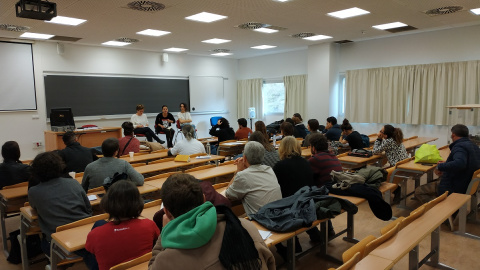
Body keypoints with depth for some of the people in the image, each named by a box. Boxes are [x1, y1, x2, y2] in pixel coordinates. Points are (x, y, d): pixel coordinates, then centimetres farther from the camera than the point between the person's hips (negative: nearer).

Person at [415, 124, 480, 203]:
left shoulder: (459, 147, -23)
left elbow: (460, 164, -43)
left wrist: (440, 167, -31)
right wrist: (446, 163, 23)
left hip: (453, 189, -11)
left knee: (418, 191, -5)